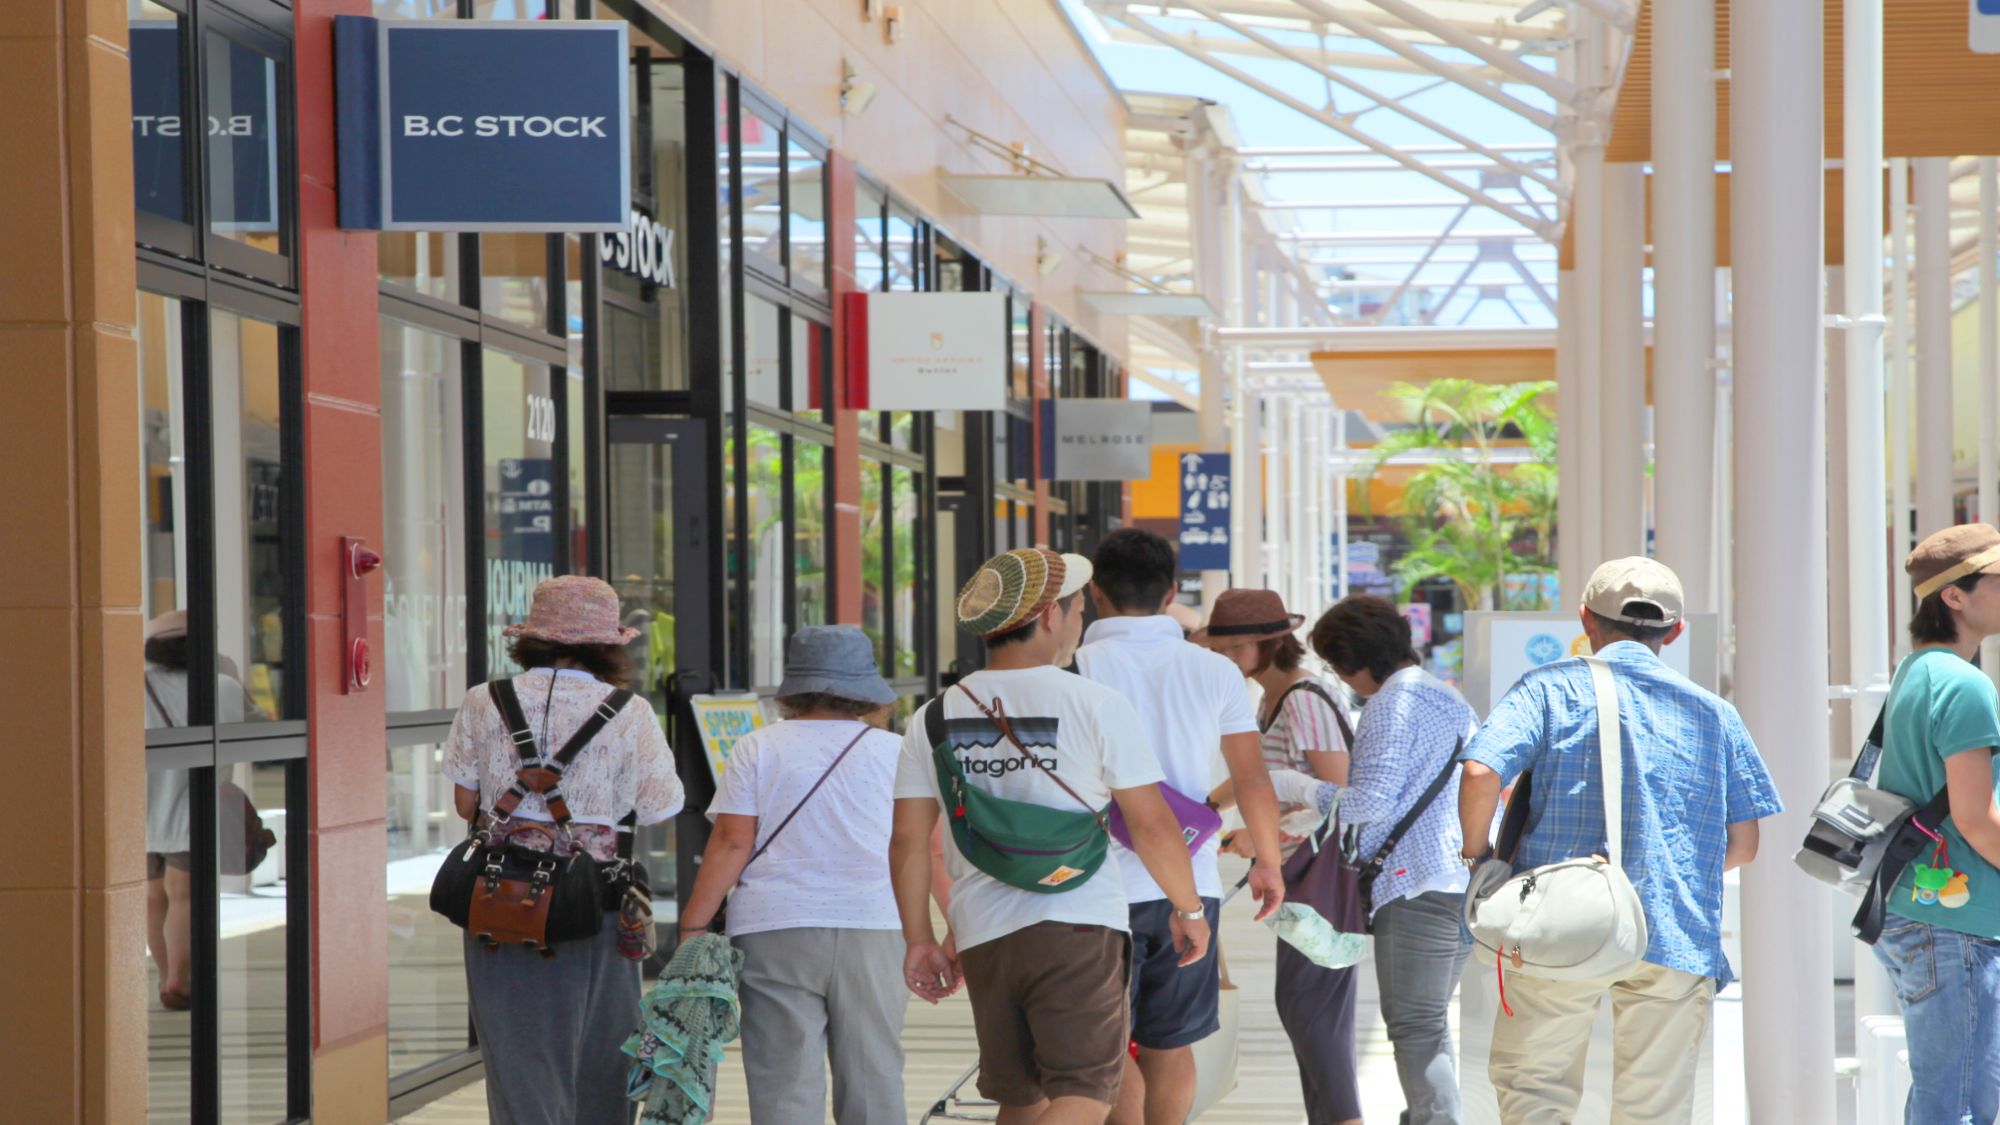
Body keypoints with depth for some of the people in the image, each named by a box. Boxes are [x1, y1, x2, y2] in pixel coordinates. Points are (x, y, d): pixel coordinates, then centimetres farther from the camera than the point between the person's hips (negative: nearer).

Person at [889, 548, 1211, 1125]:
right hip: (1080, 927, -5)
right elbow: (1152, 824, -5)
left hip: (983, 937, 5)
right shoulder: (1096, 706, -6)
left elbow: (909, 841, 4)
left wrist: (920, 940, 12)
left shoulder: (935, 717, 5)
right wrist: (1188, 909, 9)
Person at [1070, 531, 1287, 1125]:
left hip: (1104, 889, -3)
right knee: (1170, 1049, 14)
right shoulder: (1214, 671, 3)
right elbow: (1254, 781, 6)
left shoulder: (1075, 668, -5)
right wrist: (1268, 863, 20)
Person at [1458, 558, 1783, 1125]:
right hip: (1677, 938, 2)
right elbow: (1743, 844, 10)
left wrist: (1477, 856, 3)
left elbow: (1482, 772, -13)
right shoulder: (1712, 712, 13)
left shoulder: (1551, 688, 4)